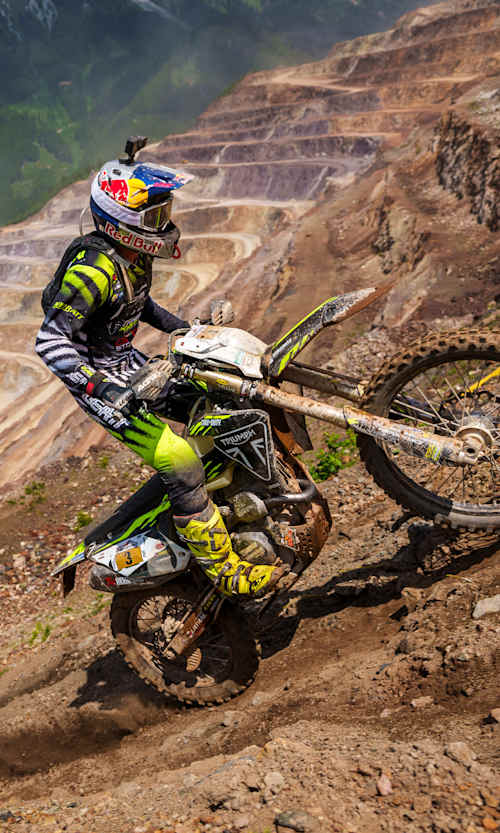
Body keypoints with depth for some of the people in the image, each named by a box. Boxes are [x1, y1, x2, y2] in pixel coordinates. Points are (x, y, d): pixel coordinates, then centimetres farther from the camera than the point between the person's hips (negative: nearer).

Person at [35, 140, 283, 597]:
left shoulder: (134, 254, 3)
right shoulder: (95, 268, -25)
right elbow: (49, 340, -28)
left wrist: (178, 326, 15)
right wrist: (97, 388, -37)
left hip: (128, 362, 9)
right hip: (97, 375, -9)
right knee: (180, 462, -19)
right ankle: (221, 567, -8)